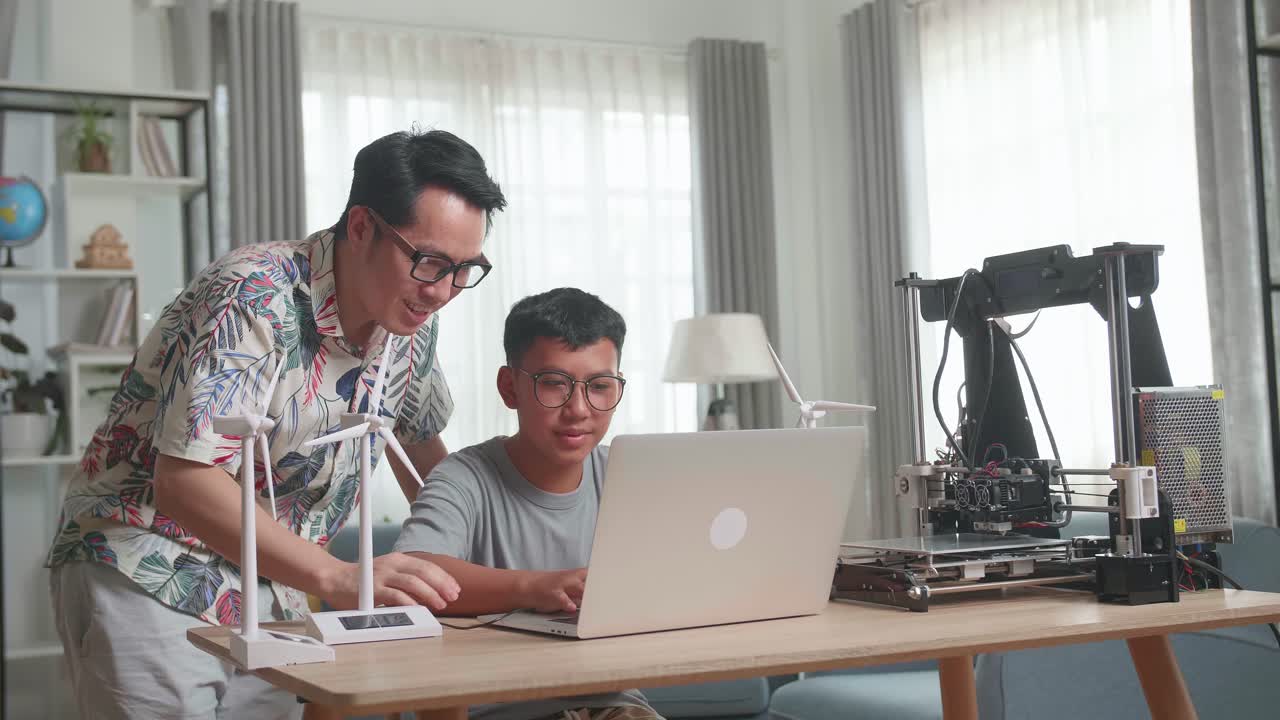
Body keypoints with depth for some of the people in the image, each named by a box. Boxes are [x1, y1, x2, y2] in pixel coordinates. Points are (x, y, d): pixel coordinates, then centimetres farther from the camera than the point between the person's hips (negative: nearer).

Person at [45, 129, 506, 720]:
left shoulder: (412, 317, -1)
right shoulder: (253, 299, -25)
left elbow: (418, 442, 16)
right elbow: (185, 483, -32)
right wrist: (338, 578, -39)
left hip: (268, 592, 7)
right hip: (150, 580, -7)